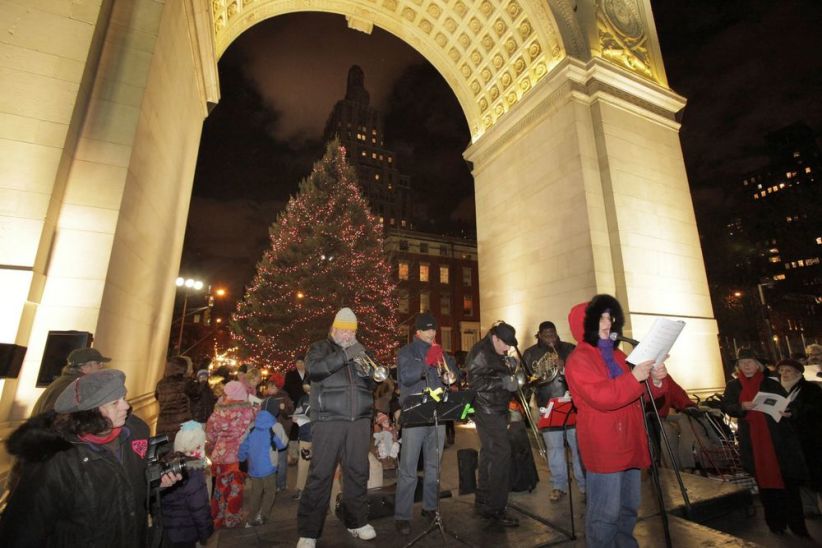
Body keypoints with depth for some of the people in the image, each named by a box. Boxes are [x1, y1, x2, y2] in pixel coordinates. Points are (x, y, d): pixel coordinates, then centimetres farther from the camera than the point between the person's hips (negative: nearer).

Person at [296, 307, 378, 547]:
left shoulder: (361, 352, 17)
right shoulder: (320, 348, 6)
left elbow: (375, 382, 12)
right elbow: (313, 368, -16)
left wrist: (369, 371, -10)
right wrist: (345, 355, -24)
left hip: (359, 421, 4)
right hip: (328, 421, -4)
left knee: (358, 473, 10)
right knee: (320, 475, -1)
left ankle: (357, 521, 27)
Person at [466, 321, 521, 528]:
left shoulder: (496, 353, 14)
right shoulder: (480, 352, -16)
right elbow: (475, 382, -23)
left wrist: (510, 375, 8)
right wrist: (503, 381, -27)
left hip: (496, 411, 10)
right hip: (487, 411, -10)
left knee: (490, 455, 16)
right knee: (501, 456, -9)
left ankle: (482, 503, 28)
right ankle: (496, 510, 1)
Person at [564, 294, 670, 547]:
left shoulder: (617, 354, 15)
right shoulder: (579, 359, -13)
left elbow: (637, 393, 18)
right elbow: (601, 397, -23)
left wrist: (656, 380, -2)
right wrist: (634, 377, -24)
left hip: (629, 443, 9)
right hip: (603, 448, -9)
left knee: (629, 507, 21)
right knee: (605, 513, -3)